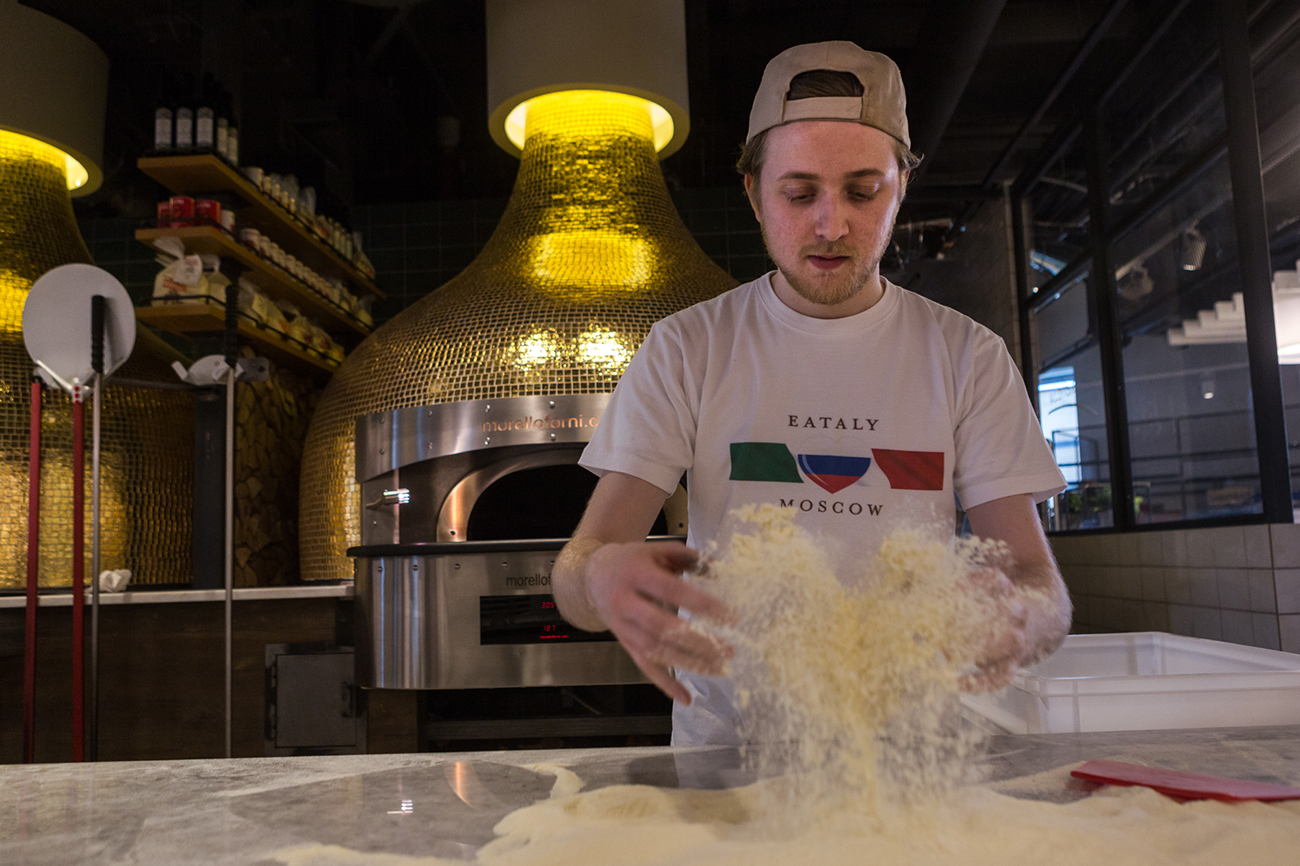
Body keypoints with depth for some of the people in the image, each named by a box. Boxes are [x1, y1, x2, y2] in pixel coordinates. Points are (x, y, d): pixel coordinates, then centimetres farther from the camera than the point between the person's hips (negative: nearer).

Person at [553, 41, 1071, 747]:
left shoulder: (968, 357, 4)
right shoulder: (684, 350, 1)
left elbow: (1041, 581, 0)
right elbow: (575, 570, -5)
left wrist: (1022, 618, -24)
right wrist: (602, 578, -28)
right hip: (728, 749, 0)